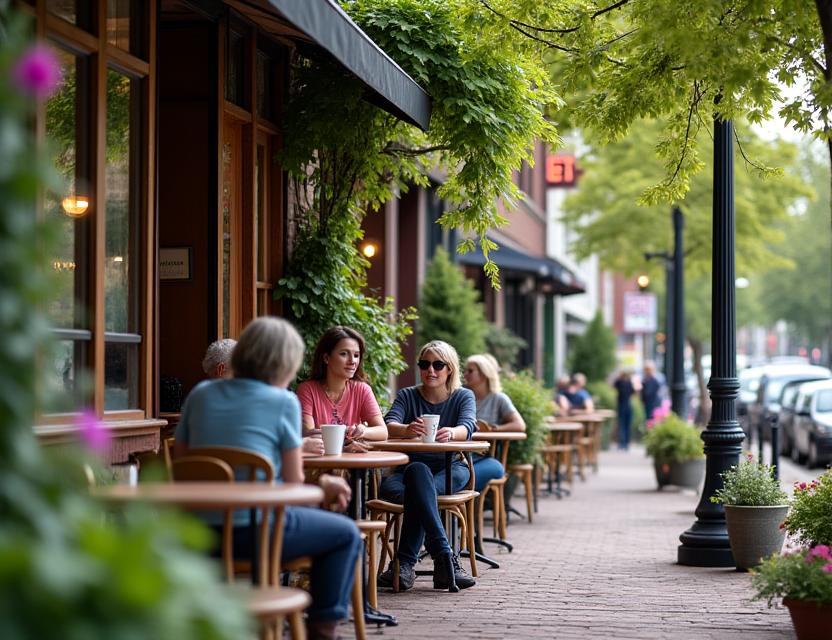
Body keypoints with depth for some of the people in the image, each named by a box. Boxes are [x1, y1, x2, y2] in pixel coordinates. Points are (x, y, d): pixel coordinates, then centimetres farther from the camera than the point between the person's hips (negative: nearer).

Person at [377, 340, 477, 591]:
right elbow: (388, 425, -11)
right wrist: (407, 430, -36)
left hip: (451, 469, -1)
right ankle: (444, 556, -42)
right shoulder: (407, 396, 9)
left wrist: (450, 433, -41)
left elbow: (467, 427, -15)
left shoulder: (464, 397, 7)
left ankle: (405, 563, -36)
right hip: (410, 466, 1)